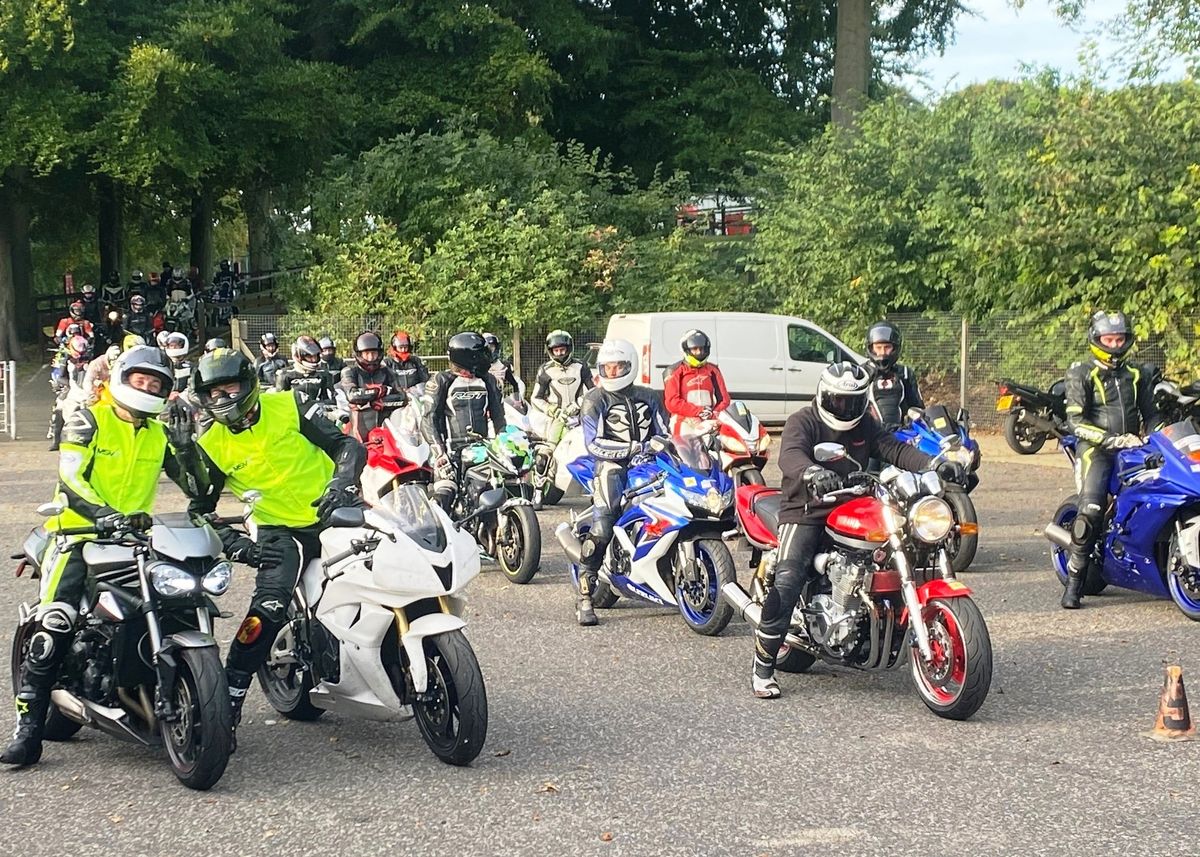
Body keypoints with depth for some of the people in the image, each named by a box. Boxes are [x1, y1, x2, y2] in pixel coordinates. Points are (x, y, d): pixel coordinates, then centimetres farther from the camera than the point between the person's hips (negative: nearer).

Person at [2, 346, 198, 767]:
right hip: (79, 536, -5)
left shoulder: (160, 434, 15)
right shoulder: (88, 421, 0)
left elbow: (197, 486, 9)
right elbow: (71, 479, -14)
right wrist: (103, 514, -31)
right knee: (52, 631, -17)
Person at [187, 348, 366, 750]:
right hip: (279, 533, -2)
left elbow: (347, 445, -3)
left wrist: (343, 482, -23)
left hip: (334, 514, 2)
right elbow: (201, 511, 6)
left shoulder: (289, 406, -2)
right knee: (266, 611, -23)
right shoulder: (211, 447, 1)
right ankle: (227, 705, -18)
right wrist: (237, 546, -10)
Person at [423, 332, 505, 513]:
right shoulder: (443, 381, 0)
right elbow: (430, 417, -3)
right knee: (443, 496, -18)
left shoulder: (488, 381, 13)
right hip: (451, 449, -4)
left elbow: (498, 415, 18)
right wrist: (438, 451, -13)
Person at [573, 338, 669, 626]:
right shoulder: (595, 399, 4)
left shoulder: (647, 397, 20)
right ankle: (584, 597, -15)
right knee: (601, 531, -20)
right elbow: (594, 444, -7)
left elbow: (663, 433, 18)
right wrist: (633, 448, -18)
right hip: (613, 466, -5)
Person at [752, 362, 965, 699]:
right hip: (806, 513, -6)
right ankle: (762, 667, -15)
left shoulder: (866, 426, 13)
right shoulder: (803, 422, -6)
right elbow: (789, 455, -26)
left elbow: (894, 449, -1)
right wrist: (813, 473, -50)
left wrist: (935, 464, -20)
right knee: (787, 584, -21)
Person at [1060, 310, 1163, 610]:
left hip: (1131, 450, 5)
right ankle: (1074, 584, -19)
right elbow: (1076, 420, -6)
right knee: (1090, 512, -22)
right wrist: (1111, 439, -17)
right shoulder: (1082, 375, 4)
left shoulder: (1137, 375, 20)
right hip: (1096, 451, -5)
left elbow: (1150, 414, 24)